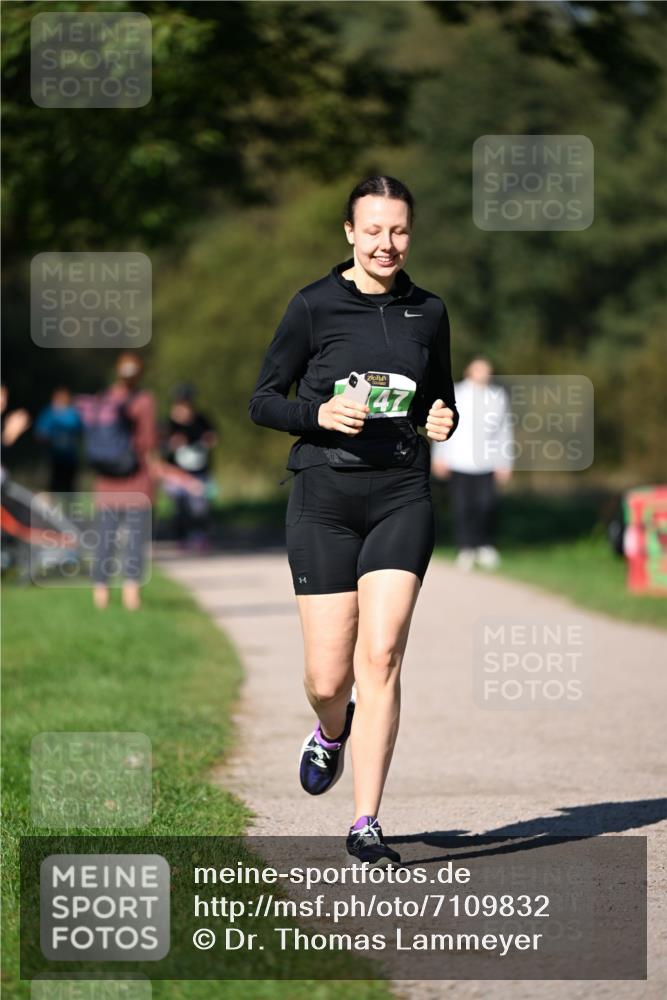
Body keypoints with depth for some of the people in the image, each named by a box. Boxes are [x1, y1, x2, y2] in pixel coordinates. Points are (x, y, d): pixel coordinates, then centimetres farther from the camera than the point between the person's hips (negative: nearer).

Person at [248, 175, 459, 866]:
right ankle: (331, 732, 39)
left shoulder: (428, 312, 9)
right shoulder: (313, 306, -2)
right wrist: (321, 413, -16)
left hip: (402, 498, 2)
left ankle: (365, 826, -7)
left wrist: (442, 420, -1)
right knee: (329, 677, 0)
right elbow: (262, 401, 2)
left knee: (381, 657, -12)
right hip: (324, 500, -1)